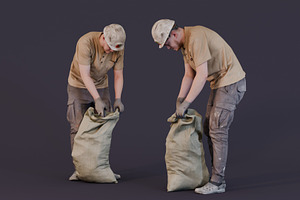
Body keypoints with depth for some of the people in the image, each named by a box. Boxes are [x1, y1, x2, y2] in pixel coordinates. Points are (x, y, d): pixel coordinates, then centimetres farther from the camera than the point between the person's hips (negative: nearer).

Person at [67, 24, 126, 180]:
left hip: (101, 86, 4)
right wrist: (97, 100, -35)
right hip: (79, 85, -4)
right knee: (78, 127, -7)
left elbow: (118, 75, -6)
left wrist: (117, 99, -19)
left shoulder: (119, 49, -15)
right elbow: (85, 75, -30)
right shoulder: (86, 42, -30)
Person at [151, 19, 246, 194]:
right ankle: (218, 174, 17)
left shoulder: (196, 38, -23)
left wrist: (186, 103, -21)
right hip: (219, 82, 10)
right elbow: (189, 75, 14)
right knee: (209, 128, 11)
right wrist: (179, 100, 3)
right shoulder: (184, 43, 10)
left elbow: (202, 75, -25)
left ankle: (217, 182, -8)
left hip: (231, 82, -10)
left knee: (217, 129, -11)